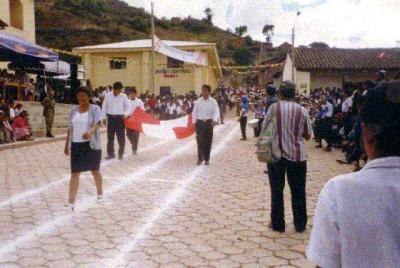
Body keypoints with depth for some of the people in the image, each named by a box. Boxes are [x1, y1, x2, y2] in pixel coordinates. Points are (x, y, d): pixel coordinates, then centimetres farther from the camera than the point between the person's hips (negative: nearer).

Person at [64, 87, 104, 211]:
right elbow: (70, 128, 15)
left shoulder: (95, 109, -5)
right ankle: (71, 202, -3)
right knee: (74, 173, -2)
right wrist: (66, 144, 15)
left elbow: (98, 123, -21)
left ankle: (100, 195, 35)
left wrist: (90, 132, -41)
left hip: (92, 145, -3)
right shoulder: (74, 109, 9)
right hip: (76, 145, 3)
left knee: (95, 171, 13)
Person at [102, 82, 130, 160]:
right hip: (110, 118, 1)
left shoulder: (123, 96, 0)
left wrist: (126, 114, -16)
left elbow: (128, 107, 1)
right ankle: (110, 154, 16)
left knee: (121, 137, 2)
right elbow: (104, 107, 9)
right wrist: (104, 117, 5)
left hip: (120, 118, -1)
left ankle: (121, 154, 15)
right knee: (110, 137, 6)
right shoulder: (108, 96, 4)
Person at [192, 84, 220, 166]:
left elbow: (216, 112, -8)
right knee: (200, 140, -8)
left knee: (208, 141, 5)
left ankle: (207, 159, 14)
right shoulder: (198, 101, 5)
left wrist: (215, 120, -25)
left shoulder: (213, 102, -1)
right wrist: (194, 121, 1)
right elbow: (194, 112, 10)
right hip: (200, 122, 1)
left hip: (209, 122, 0)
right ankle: (200, 158, -4)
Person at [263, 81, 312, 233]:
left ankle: (278, 224, 17)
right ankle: (300, 225, 20)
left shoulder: (274, 108, -7)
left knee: (277, 191, 10)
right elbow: (308, 136, 3)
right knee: (298, 192, 11)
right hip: (297, 156, 1)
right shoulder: (302, 111, -4)